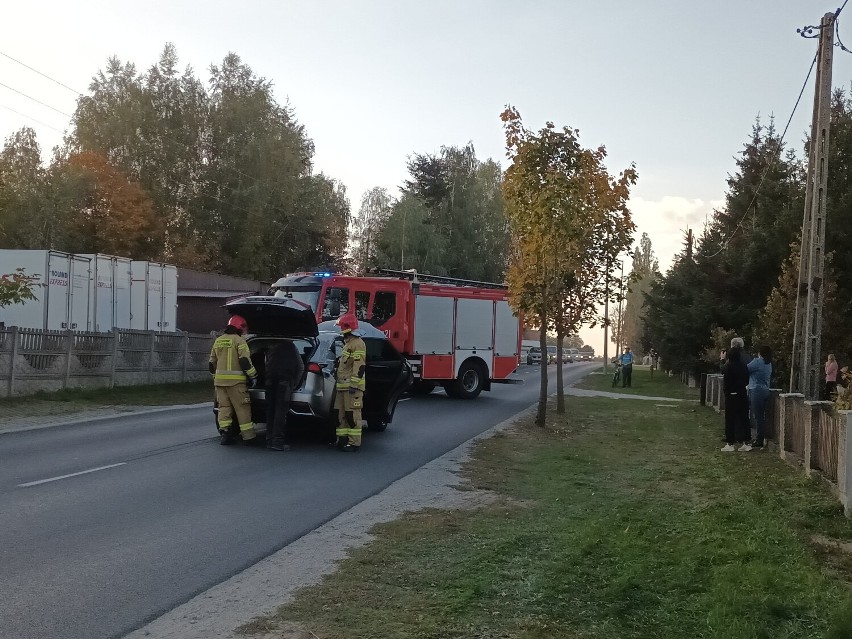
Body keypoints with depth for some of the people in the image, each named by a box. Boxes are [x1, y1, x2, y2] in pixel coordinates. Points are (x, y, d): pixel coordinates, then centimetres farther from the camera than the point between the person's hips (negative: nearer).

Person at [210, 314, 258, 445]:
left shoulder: (218, 341, 16)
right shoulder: (239, 340, -5)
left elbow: (212, 363, 21)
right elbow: (245, 361, -14)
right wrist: (253, 376, -6)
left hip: (220, 380, 6)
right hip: (236, 380, -6)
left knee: (224, 407, 8)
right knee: (242, 407, -1)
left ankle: (225, 433, 2)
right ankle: (248, 435, 1)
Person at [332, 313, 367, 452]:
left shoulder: (357, 343, -11)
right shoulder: (347, 343, 23)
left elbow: (359, 366, -18)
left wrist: (354, 384, -22)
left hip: (352, 387, -10)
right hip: (342, 386, 10)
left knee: (352, 414, -10)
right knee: (341, 414, 10)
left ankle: (354, 443, -9)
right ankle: (342, 439, 16)